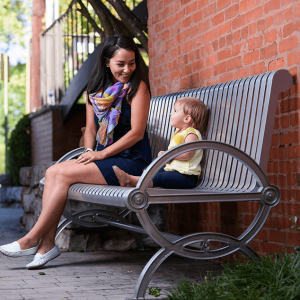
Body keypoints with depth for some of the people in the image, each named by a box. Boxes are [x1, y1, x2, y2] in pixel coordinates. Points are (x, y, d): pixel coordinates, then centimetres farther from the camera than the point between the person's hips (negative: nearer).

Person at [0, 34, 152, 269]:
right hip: (104, 158, 7)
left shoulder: (138, 86, -6)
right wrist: (89, 151, -4)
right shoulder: (96, 89, 14)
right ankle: (48, 243, -19)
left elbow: (137, 132, -12)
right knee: (53, 171, -14)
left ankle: (32, 239, -13)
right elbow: (91, 128, 17)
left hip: (131, 161, -7)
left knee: (65, 174, -20)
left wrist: (101, 154, -14)